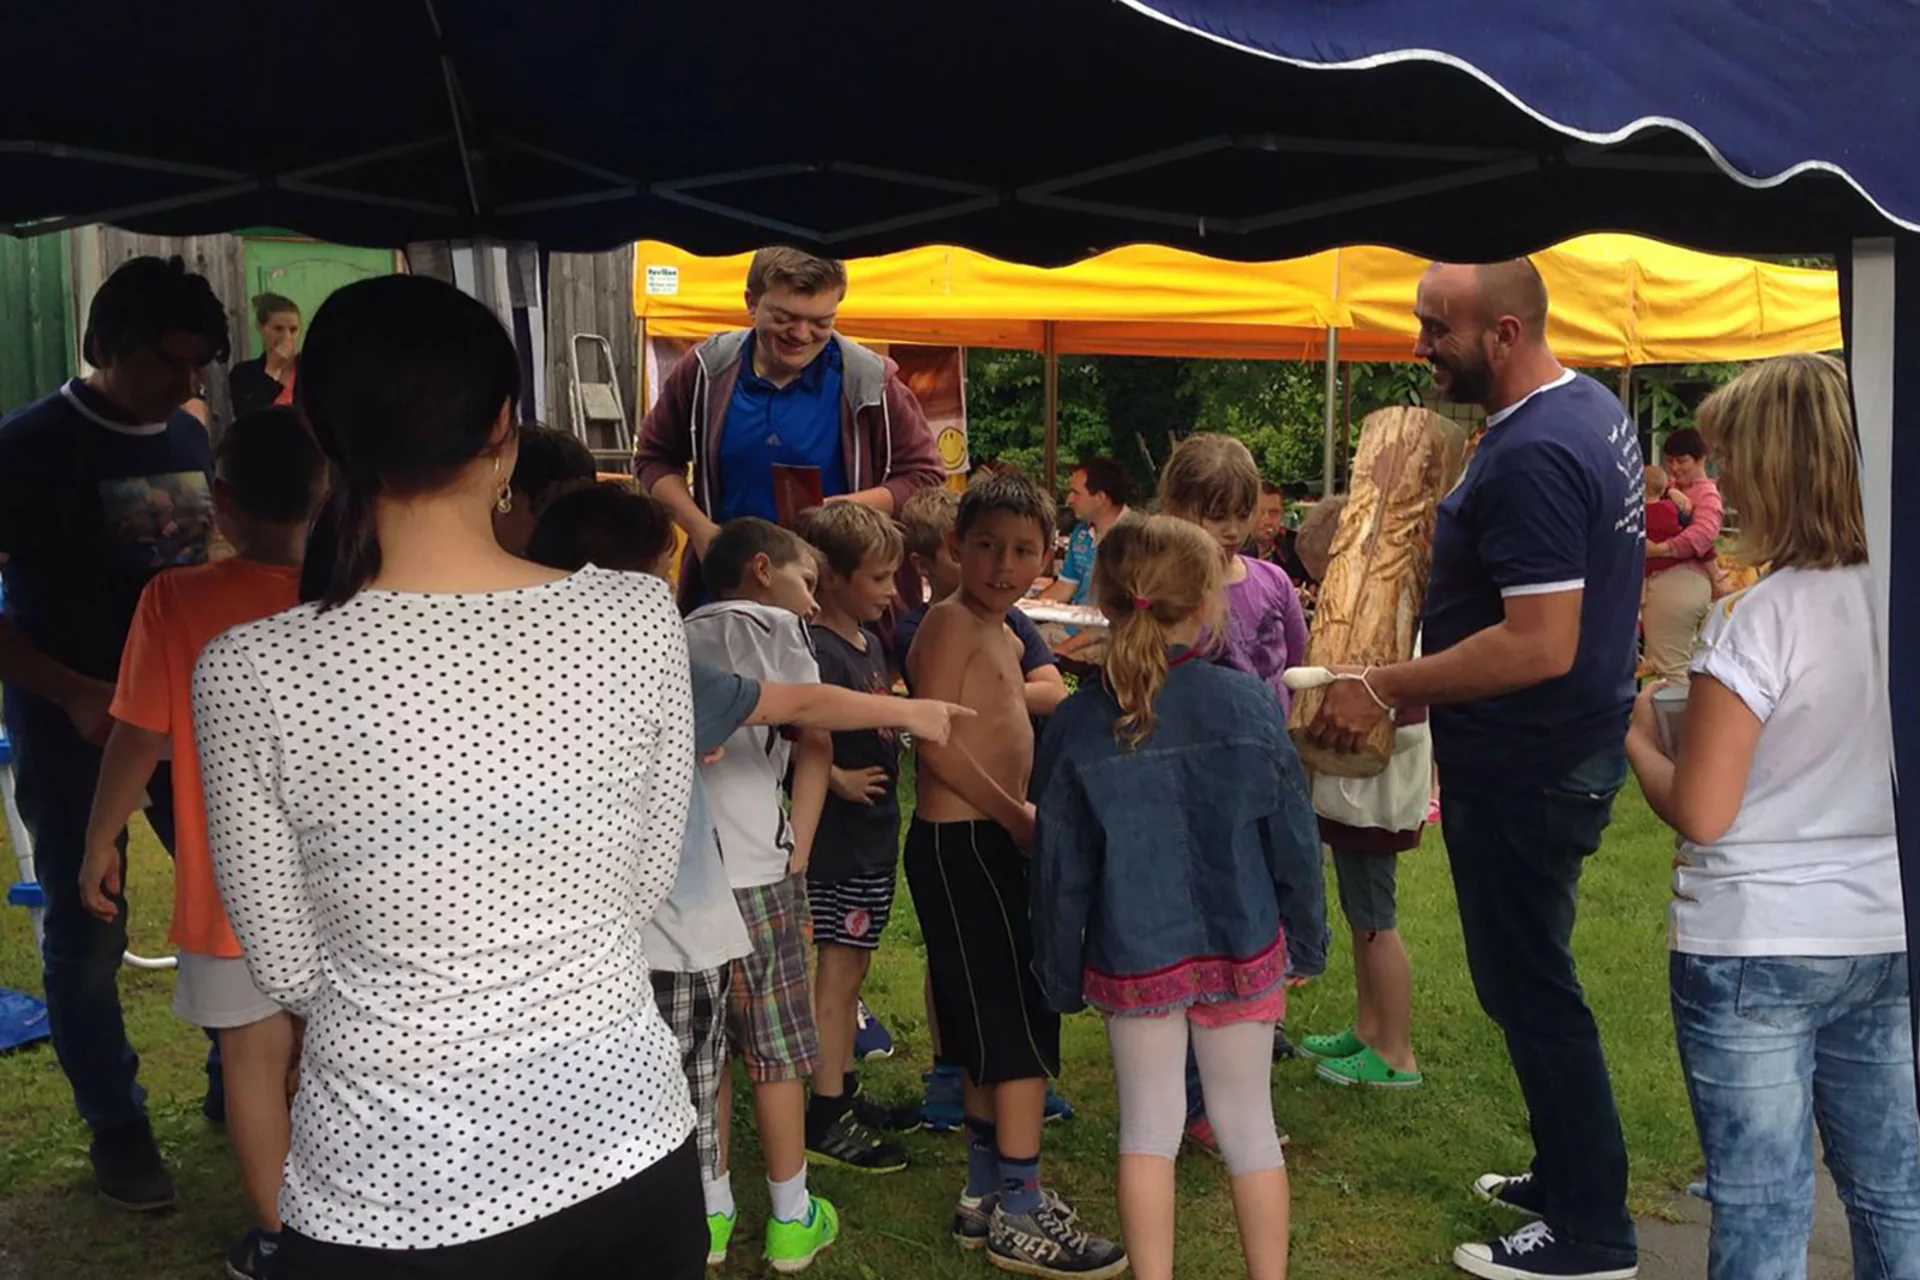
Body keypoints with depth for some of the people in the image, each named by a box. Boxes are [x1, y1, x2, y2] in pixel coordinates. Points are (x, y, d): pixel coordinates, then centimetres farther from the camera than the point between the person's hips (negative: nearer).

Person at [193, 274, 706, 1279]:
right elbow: (645, 886, 0)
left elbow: (289, 971, -4)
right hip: (623, 1139, 3)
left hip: (396, 1194, -2)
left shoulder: (255, 673, -16)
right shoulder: (638, 616, -11)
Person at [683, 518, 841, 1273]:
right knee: (777, 1049, 7)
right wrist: (796, 857, 0)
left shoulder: (679, 637, 15)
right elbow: (814, 746, -3)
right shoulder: (775, 627, 3)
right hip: (752, 868, -4)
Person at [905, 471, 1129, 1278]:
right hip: (960, 844, -10)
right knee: (1024, 1025, -6)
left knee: (998, 1029, 15)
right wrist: (1019, 817, -17)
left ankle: (987, 1195, 27)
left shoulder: (999, 635, 17)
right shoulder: (951, 622, -12)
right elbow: (937, 740, -21)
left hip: (986, 843, 10)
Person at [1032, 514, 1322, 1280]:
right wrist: (1307, 944, 10)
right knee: (1249, 1127, 15)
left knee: (1148, 1130, 13)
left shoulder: (1076, 726, -10)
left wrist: (1061, 977, 8)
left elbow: (1060, 870, -4)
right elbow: (1293, 839, -4)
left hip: (1133, 959, 0)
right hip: (1243, 950, 0)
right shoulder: (1249, 704, -11)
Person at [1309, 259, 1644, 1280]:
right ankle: (1570, 1176, 37)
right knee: (1531, 981, 22)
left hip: (1521, 771, -10)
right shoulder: (1593, 408, 8)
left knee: (1529, 990, 3)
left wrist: (1384, 687, -22)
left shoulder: (1529, 457, -25)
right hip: (1575, 745, 10)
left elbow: (1540, 645, -30)